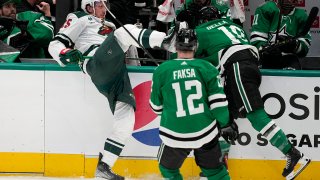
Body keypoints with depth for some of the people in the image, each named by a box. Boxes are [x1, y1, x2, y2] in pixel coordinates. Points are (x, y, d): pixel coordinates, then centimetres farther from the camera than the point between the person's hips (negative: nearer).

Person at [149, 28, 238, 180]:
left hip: (175, 136, -2)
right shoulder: (206, 68, -3)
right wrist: (226, 124, 9)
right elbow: (218, 100, -3)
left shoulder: (162, 71, -4)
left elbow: (156, 106, 6)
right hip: (205, 133, 2)